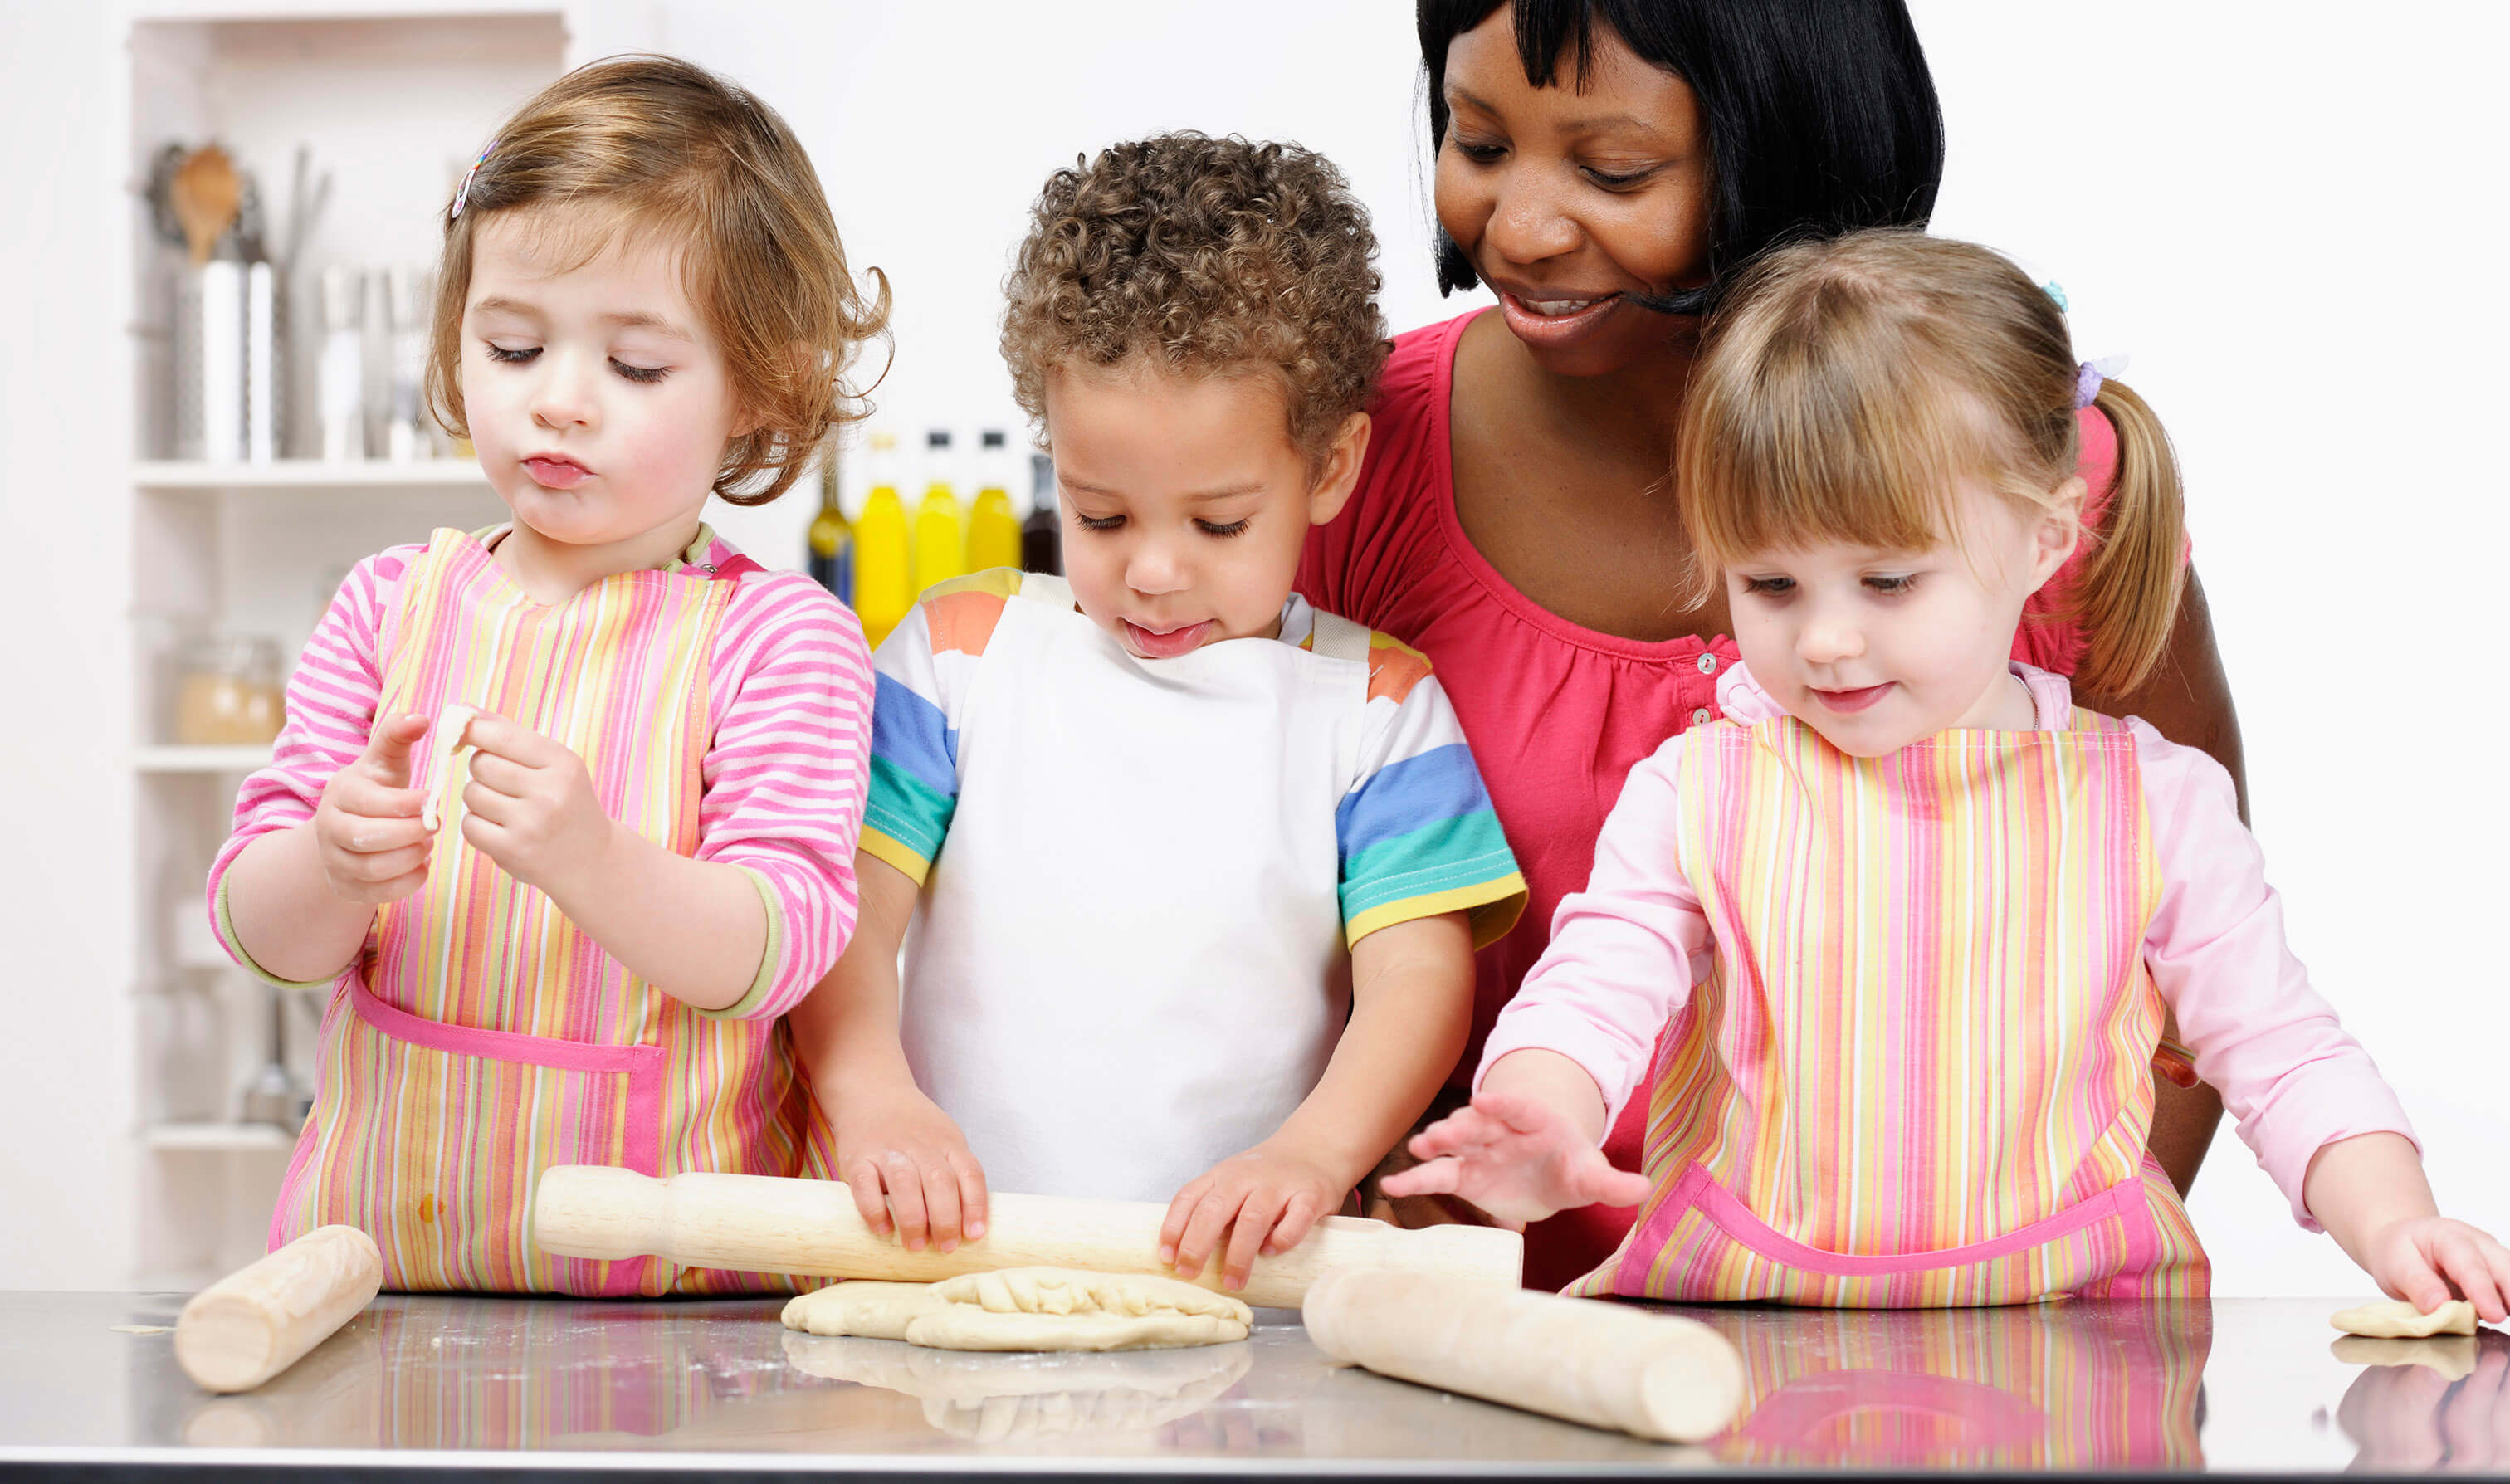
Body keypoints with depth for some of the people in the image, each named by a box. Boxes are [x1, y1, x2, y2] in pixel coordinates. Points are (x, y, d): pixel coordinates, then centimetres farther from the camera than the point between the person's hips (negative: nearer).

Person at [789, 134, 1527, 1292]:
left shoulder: (1377, 705, 9)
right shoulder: (961, 650, 12)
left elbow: (1419, 970, 1)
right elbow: (847, 900, 6)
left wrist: (1313, 1154, -19)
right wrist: (872, 1098, -14)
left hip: (1245, 1283, -1)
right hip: (956, 1255, 2)